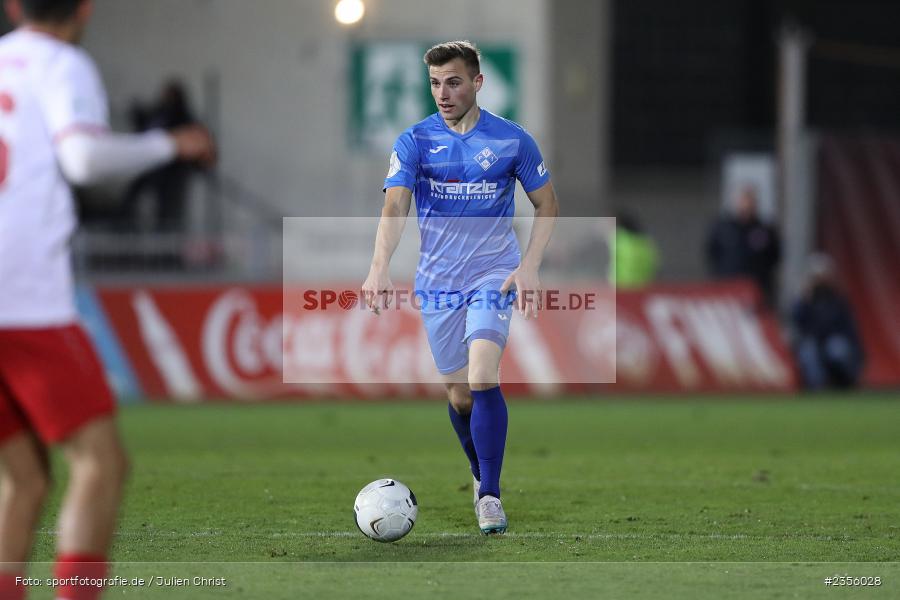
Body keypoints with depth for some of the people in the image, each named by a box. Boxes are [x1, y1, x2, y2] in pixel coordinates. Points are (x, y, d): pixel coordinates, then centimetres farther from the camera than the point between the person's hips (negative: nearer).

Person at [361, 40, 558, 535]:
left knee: (482, 378, -21)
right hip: (437, 281, 2)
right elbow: (394, 207, -15)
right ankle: (481, 476, 34)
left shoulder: (512, 140, -3)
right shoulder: (414, 142, -3)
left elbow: (547, 205, 7)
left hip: (494, 274, -2)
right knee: (458, 393, 8)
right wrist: (379, 268, -31)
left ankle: (490, 495, -16)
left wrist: (529, 267, -6)